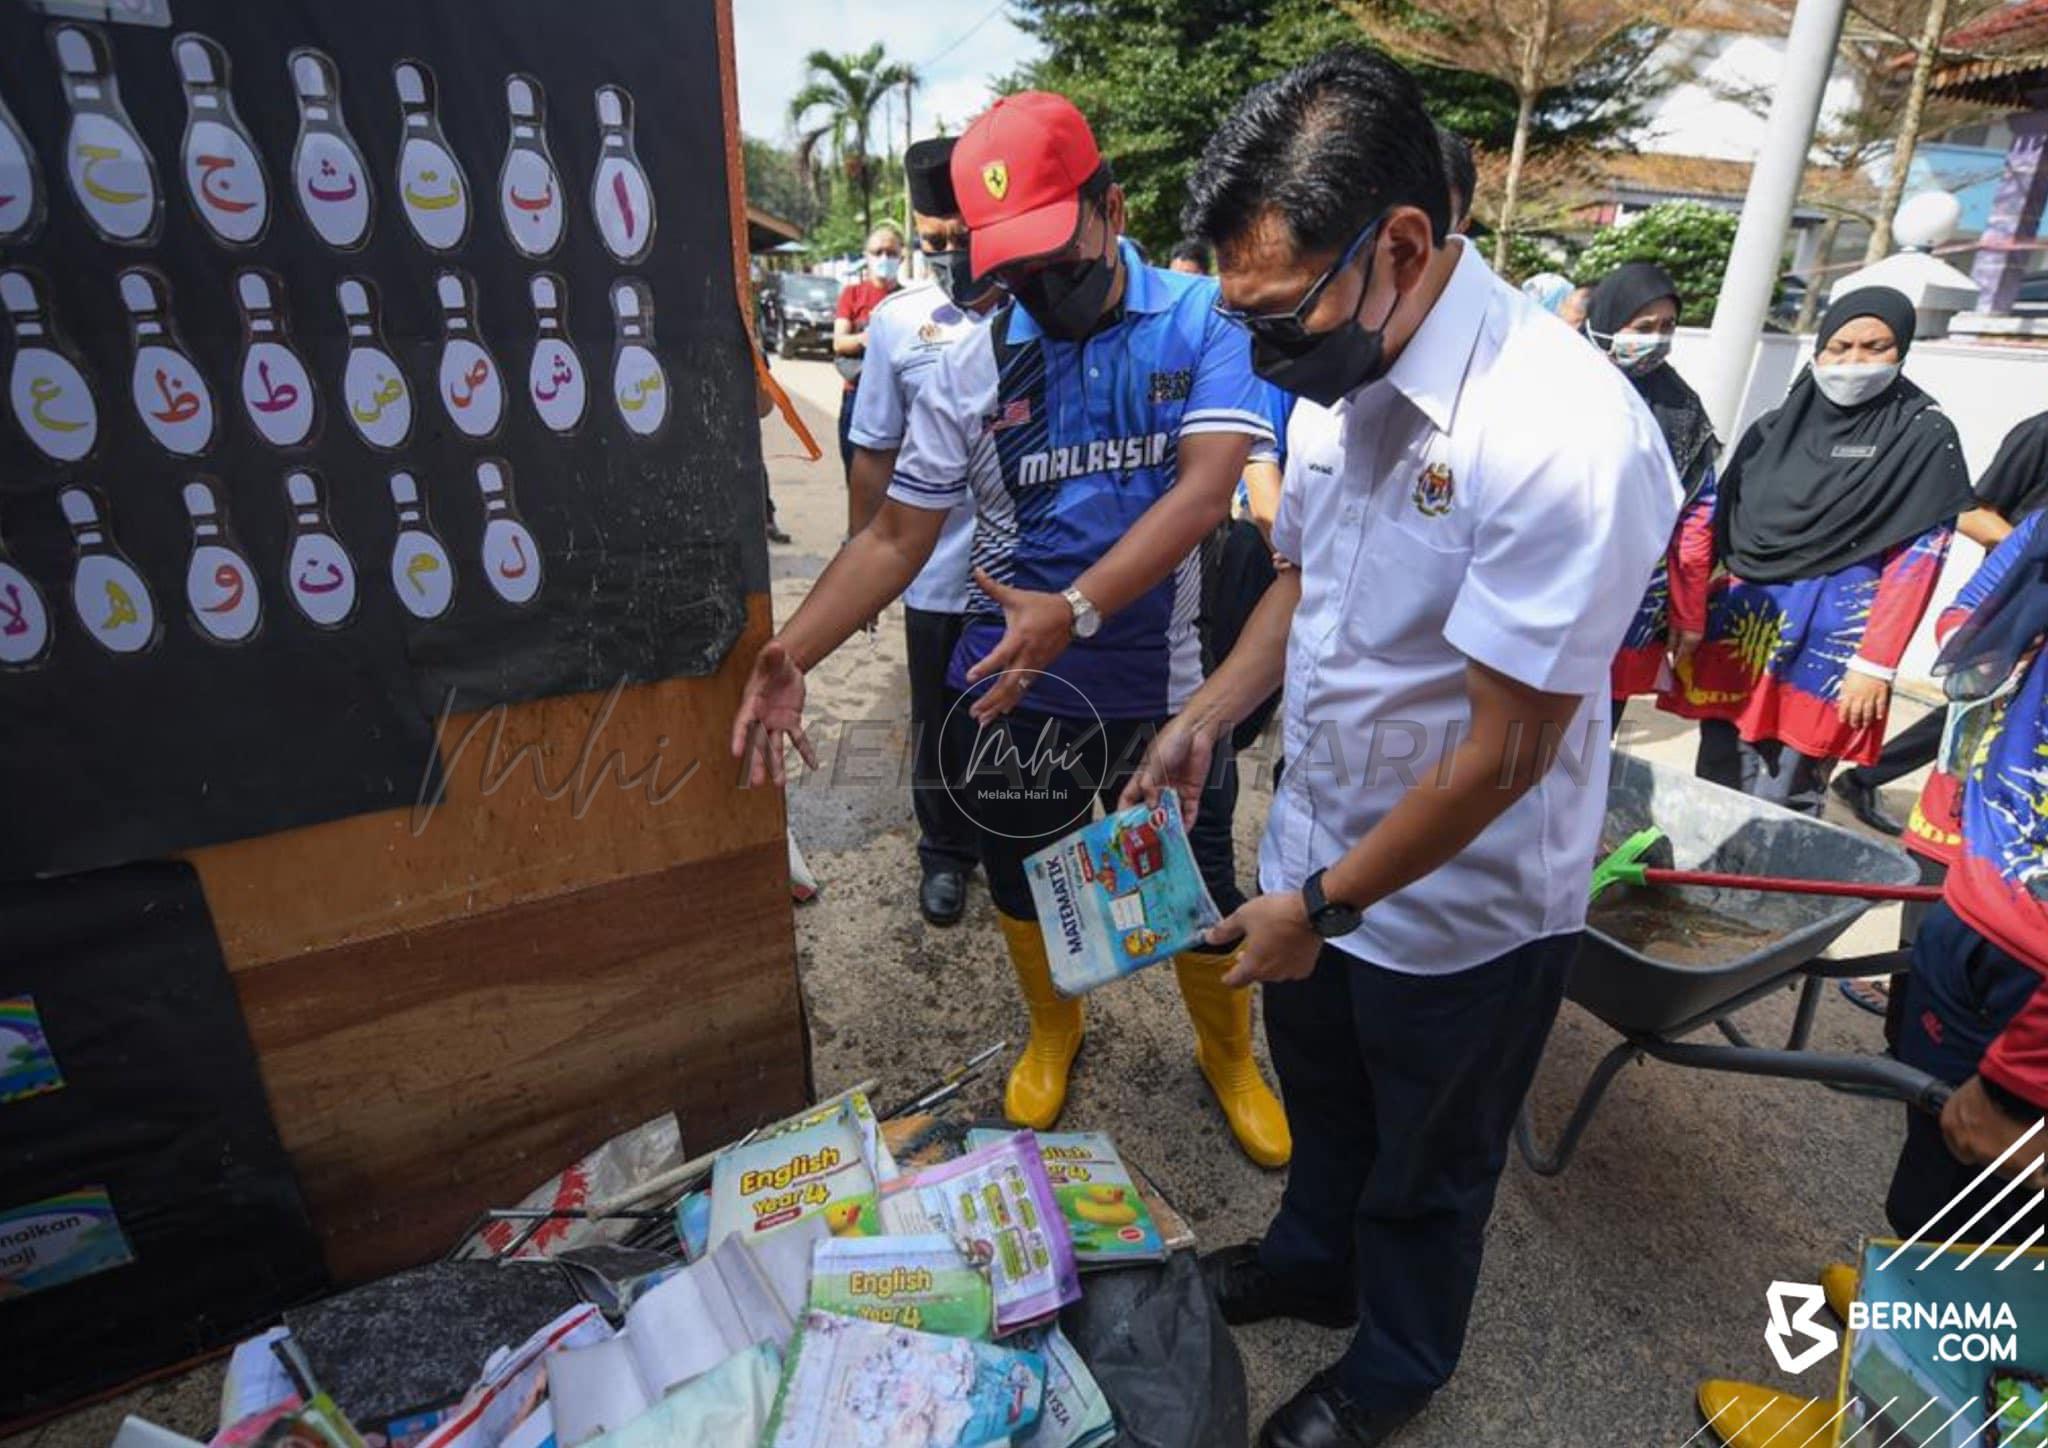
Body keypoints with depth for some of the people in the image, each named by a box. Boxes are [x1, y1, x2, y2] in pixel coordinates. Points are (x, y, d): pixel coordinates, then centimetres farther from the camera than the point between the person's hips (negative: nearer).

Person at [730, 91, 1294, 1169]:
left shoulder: (1202, 322, -8)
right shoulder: (970, 369, -3)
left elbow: (1204, 487, -21)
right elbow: (896, 538, -4)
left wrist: (1075, 610, -34)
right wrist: (791, 654, -18)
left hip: (1160, 683, -2)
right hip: (1009, 685, 2)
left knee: (1196, 889, 13)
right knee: (1020, 881, 19)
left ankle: (1229, 1055, 44)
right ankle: (1052, 1031, 50)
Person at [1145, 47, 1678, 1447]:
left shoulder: (1564, 438, -31)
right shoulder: (1340, 381, -6)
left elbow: (1503, 756, -26)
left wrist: (1322, 905, -16)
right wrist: (1205, 723, -3)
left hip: (1458, 908, -6)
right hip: (1319, 852, 7)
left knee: (1427, 1169, 22)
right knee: (1321, 1098, 30)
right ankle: (1313, 1262, 60)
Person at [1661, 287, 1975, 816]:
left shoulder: (1925, 436, -2)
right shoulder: (1775, 428, 10)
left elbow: (1915, 563, -6)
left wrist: (1875, 666, -11)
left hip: (1829, 645, -4)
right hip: (1740, 629, 4)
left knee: (1778, 808, -1)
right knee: (1714, 787, 9)